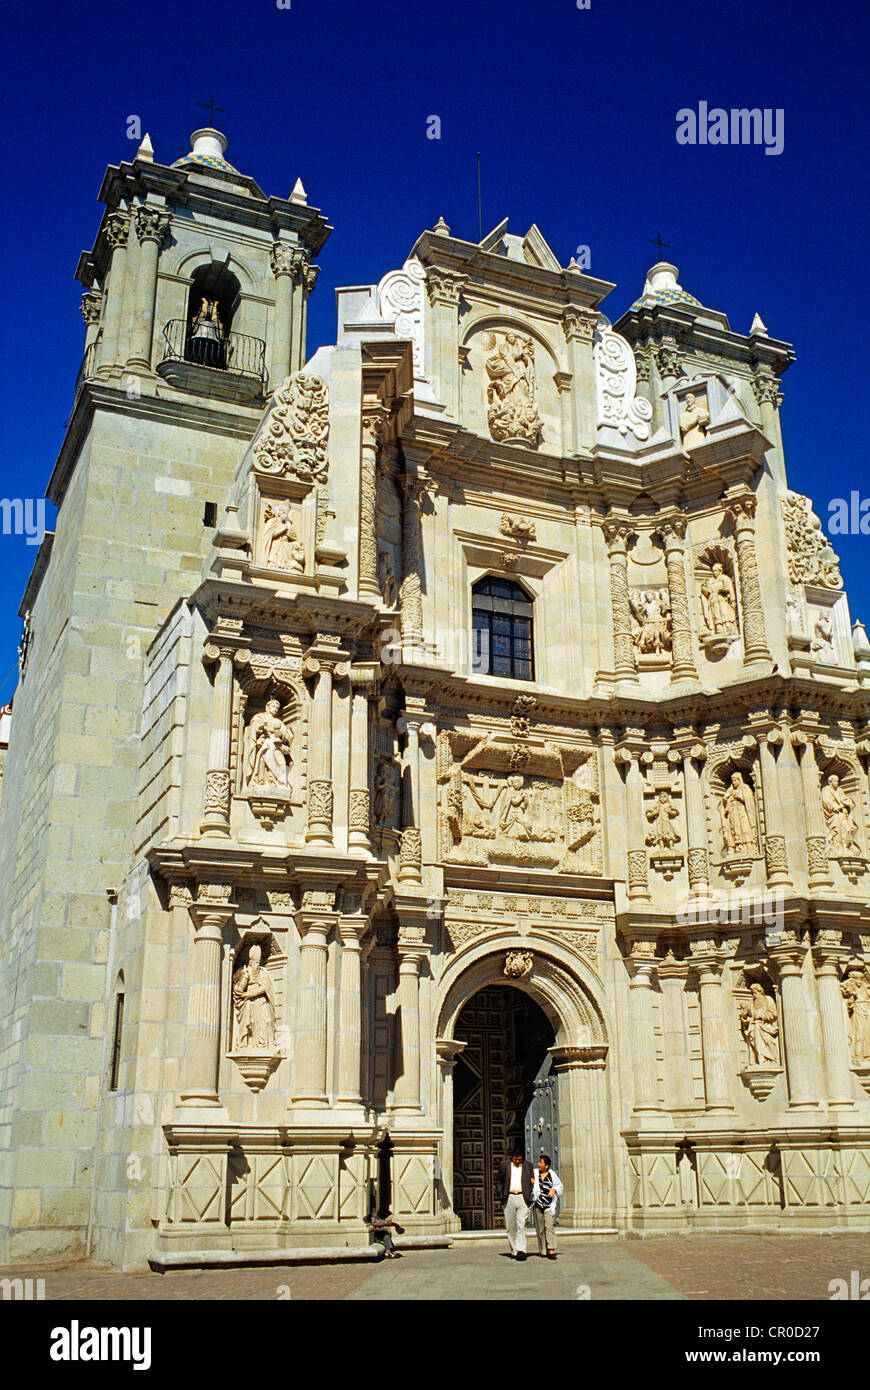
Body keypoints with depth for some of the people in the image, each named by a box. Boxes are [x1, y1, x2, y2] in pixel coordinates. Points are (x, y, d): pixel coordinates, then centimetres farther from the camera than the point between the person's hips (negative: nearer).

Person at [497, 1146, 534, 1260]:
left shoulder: (528, 1165, 8)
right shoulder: (504, 1164, 7)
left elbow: (532, 1182, 12)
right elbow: (500, 1181, 12)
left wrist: (530, 1196, 1)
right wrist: (502, 1196, 2)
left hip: (523, 1198, -1)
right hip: (509, 1199, 1)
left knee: (521, 1225, -12)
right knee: (510, 1227, 5)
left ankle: (521, 1250, -16)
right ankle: (514, 1251, 14)